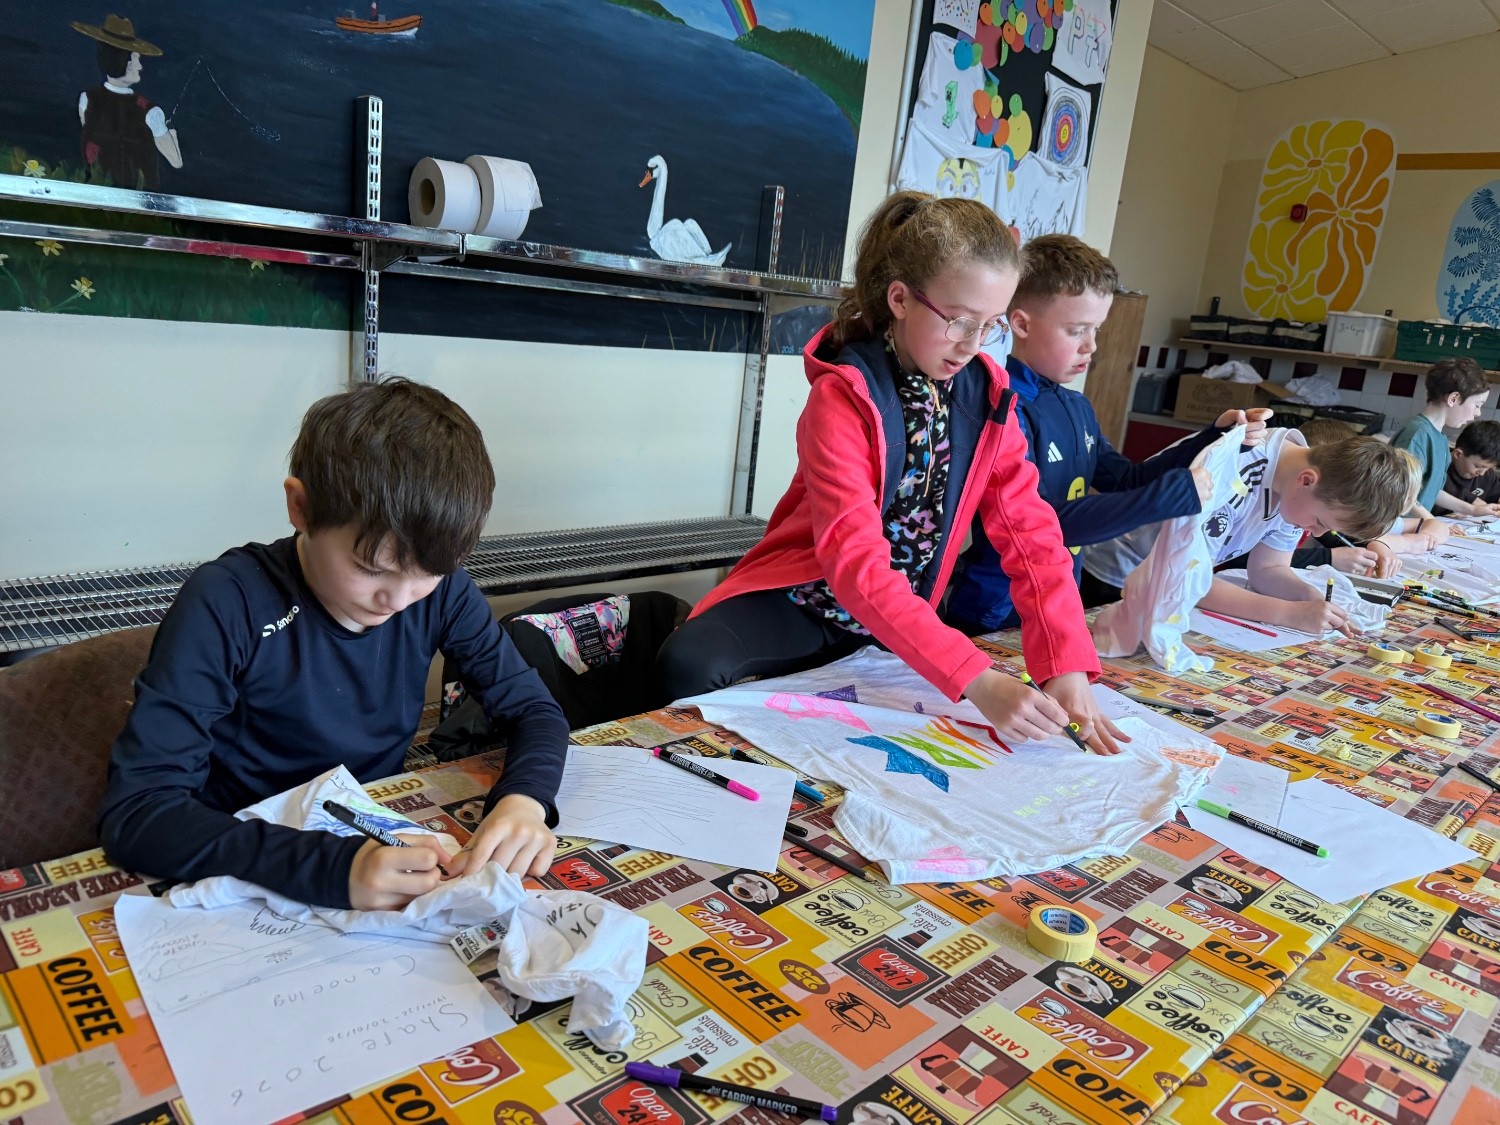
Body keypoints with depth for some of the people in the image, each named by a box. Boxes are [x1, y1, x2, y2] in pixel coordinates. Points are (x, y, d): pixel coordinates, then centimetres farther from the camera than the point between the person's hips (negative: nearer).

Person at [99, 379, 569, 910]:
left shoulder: (440, 590, -9)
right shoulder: (227, 606, -20)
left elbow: (534, 708, -2)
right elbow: (133, 812, -25)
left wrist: (523, 801, -24)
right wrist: (332, 869, -38)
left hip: (383, 840, 3)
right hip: (249, 865, -3)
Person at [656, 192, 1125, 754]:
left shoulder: (986, 395, -4)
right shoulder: (843, 396, -21)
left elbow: (1030, 531, -8)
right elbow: (856, 561, -31)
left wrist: (1067, 667, -22)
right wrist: (975, 678, -39)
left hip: (903, 619, 5)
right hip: (804, 600, -5)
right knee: (689, 665, -30)